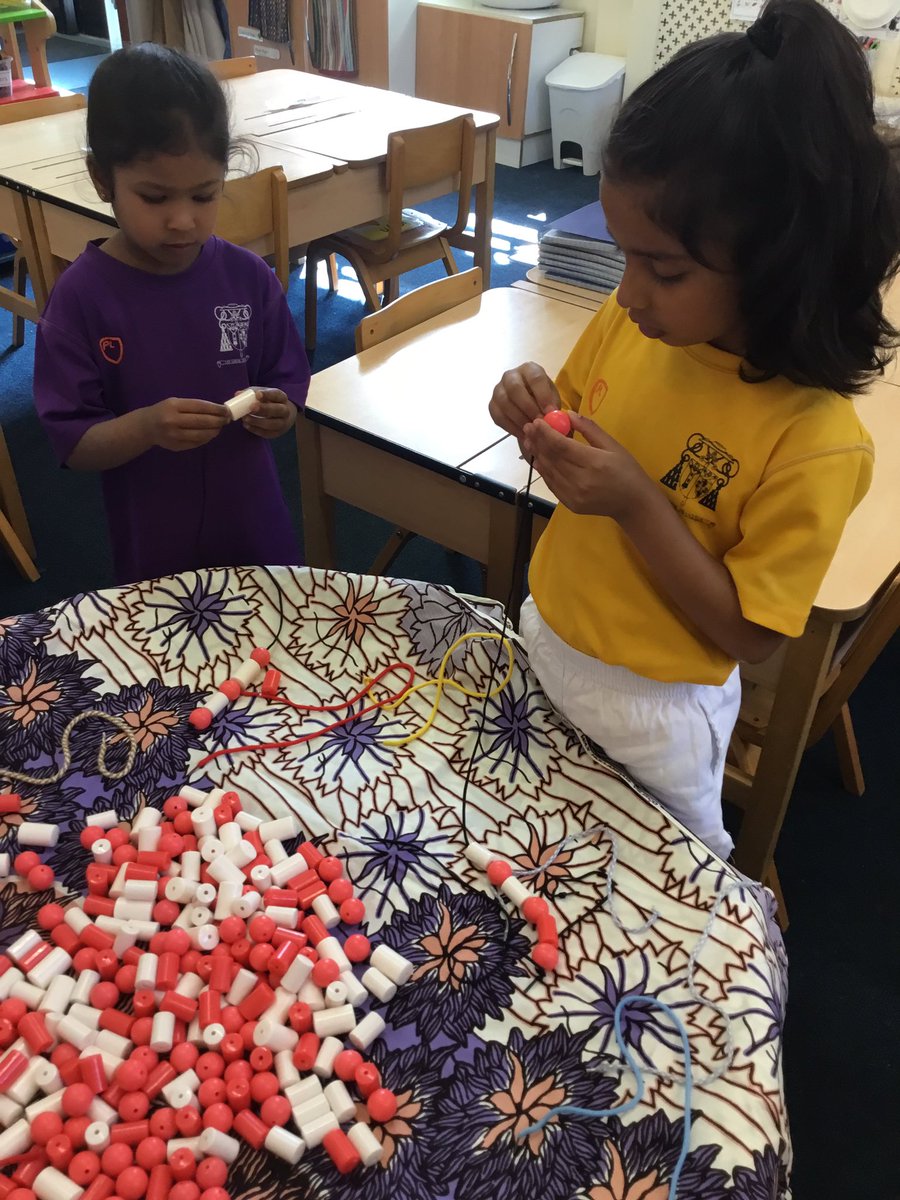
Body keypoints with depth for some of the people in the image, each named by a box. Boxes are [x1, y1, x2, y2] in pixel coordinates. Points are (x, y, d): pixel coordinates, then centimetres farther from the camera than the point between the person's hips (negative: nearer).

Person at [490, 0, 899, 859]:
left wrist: (639, 504, -34)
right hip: (544, 640, 6)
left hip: (653, 717, -5)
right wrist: (538, 417, -18)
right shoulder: (632, 321, -12)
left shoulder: (814, 441, -28)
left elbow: (750, 634, -23)